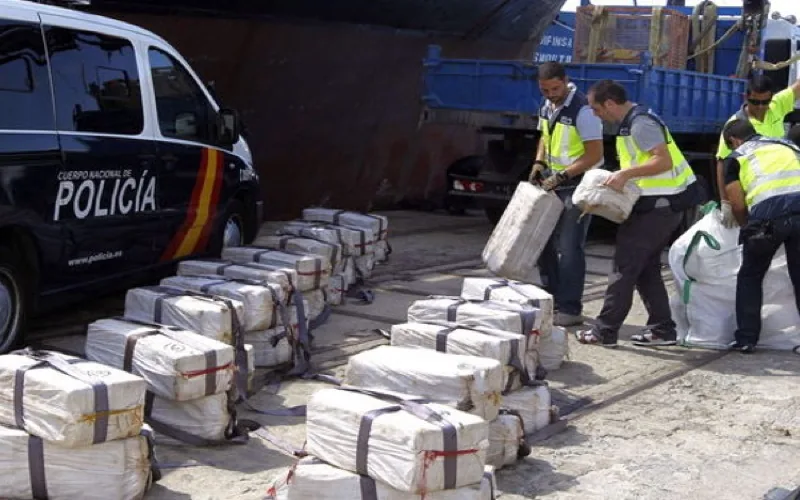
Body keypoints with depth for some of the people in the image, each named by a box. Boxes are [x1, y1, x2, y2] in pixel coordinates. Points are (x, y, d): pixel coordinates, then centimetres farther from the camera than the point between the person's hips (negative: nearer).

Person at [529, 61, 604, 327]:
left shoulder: (582, 110, -20)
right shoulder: (547, 106, 6)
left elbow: (594, 155, -21)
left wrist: (561, 176, -22)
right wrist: (539, 162, 6)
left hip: (577, 184, -8)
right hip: (554, 183, 9)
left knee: (569, 248, -8)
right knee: (545, 242, 12)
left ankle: (570, 309, 0)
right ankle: (552, 300, 24)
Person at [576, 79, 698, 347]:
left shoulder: (640, 122, -17)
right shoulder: (631, 121, 14)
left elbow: (664, 161, -26)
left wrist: (625, 174, -28)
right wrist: (620, 178, 9)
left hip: (662, 203, -10)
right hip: (659, 201, 10)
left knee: (626, 264, -6)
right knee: (645, 266, 14)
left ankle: (605, 331, 0)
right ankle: (662, 329, 18)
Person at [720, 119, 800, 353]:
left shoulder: (736, 158, 18)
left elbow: (738, 206, 12)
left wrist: (748, 228, 31)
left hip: (768, 215, -2)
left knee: (750, 277, 17)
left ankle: (746, 338, 17)